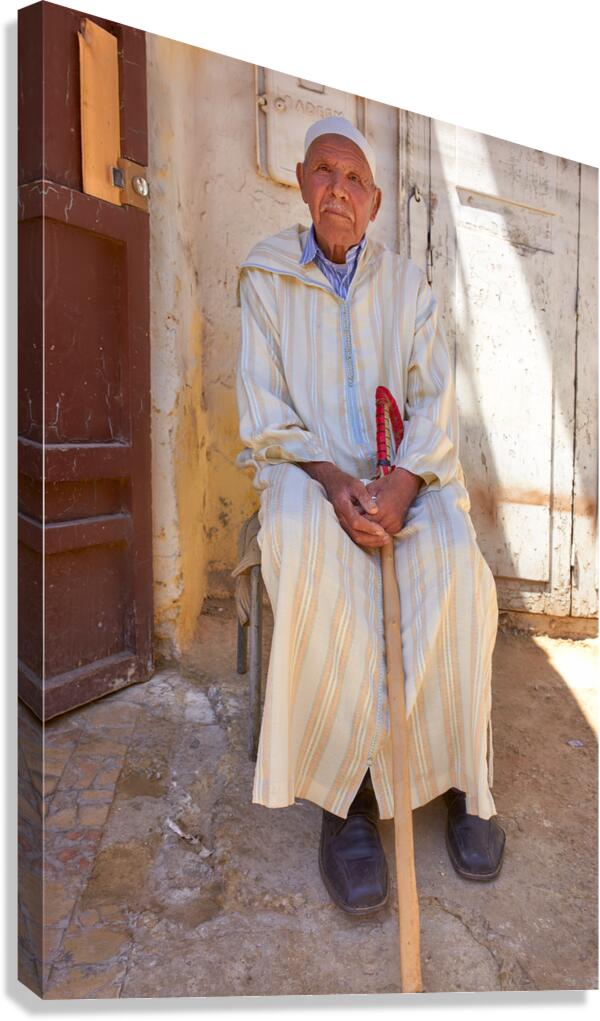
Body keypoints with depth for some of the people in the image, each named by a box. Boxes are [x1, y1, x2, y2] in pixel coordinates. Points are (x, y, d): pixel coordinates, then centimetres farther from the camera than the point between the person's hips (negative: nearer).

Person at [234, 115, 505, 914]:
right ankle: (344, 789, -19)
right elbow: (264, 411, -2)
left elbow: (436, 402, 2)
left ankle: (462, 776, -8)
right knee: (314, 564, -36)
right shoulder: (266, 278, 8)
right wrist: (331, 479, -20)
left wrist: (403, 481, -19)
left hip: (407, 473, 2)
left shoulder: (409, 284, 12)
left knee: (455, 571, -30)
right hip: (310, 469, -1)